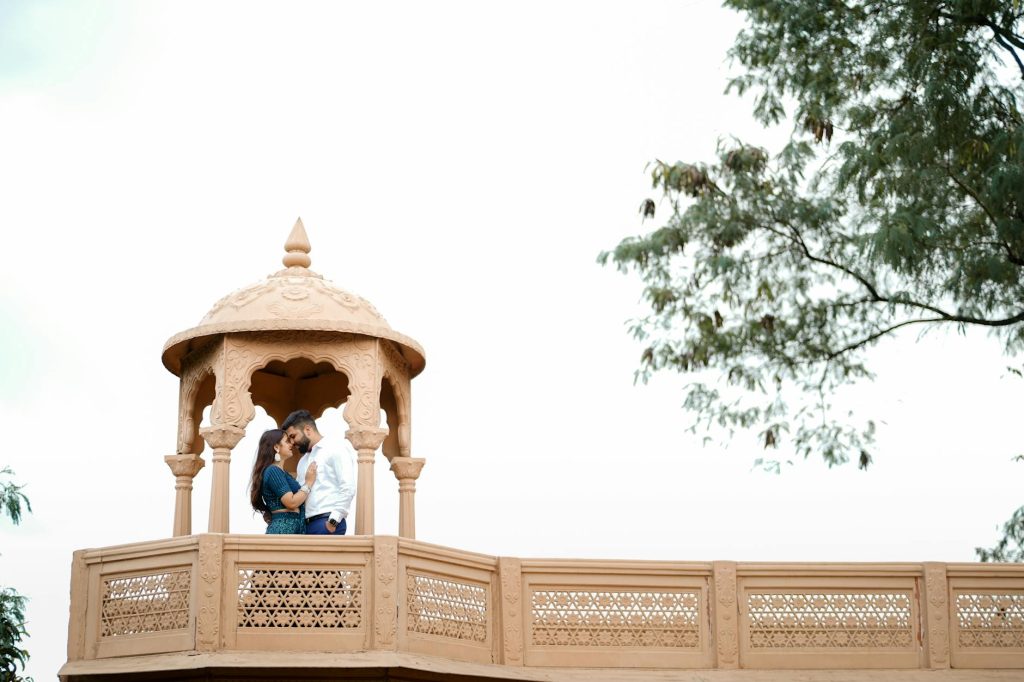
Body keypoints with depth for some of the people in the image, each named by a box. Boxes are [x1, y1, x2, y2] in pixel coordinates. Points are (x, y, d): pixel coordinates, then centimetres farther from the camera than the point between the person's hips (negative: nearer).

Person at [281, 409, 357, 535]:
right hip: (307, 524, 8)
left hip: (327, 522, -8)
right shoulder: (303, 461, 24)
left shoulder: (335, 449, 0)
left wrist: (333, 521, -15)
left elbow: (348, 488, -10)